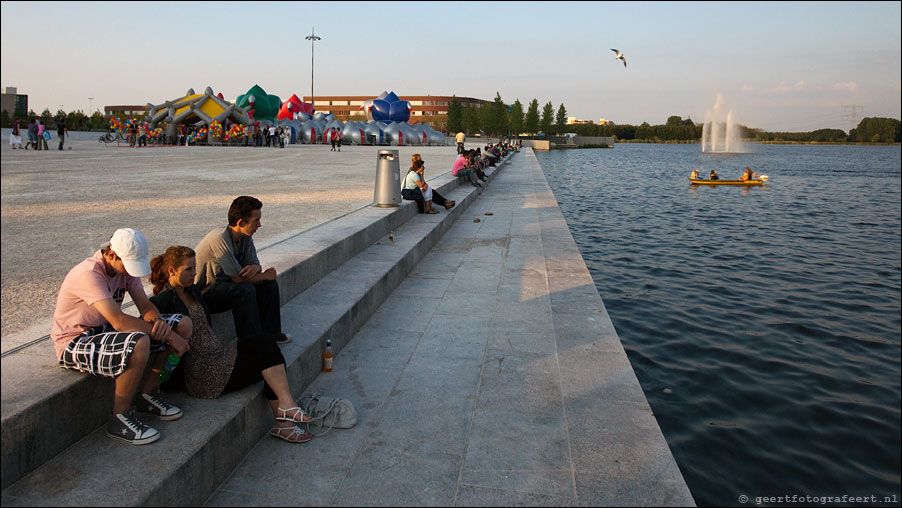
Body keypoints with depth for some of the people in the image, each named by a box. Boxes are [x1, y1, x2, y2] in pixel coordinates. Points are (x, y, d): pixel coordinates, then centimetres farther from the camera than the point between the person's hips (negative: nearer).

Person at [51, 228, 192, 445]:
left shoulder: (126, 266, 0)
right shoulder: (89, 274, -27)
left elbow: (145, 305, 1)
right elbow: (119, 321, -34)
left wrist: (157, 320, -23)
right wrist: (169, 336, -30)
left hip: (107, 331, 9)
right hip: (75, 344, -9)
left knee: (183, 324, -3)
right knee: (139, 343, -40)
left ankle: (148, 395, 7)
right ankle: (120, 420, -19)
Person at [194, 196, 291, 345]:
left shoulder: (245, 237, -3)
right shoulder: (220, 239, -29)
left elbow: (254, 264, 3)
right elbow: (238, 278, -28)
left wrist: (256, 268, -22)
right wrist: (265, 275, -14)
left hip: (222, 283, 9)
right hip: (203, 294, -9)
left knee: (270, 284, -1)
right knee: (245, 289, -32)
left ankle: (270, 332, 9)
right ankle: (250, 342, -22)